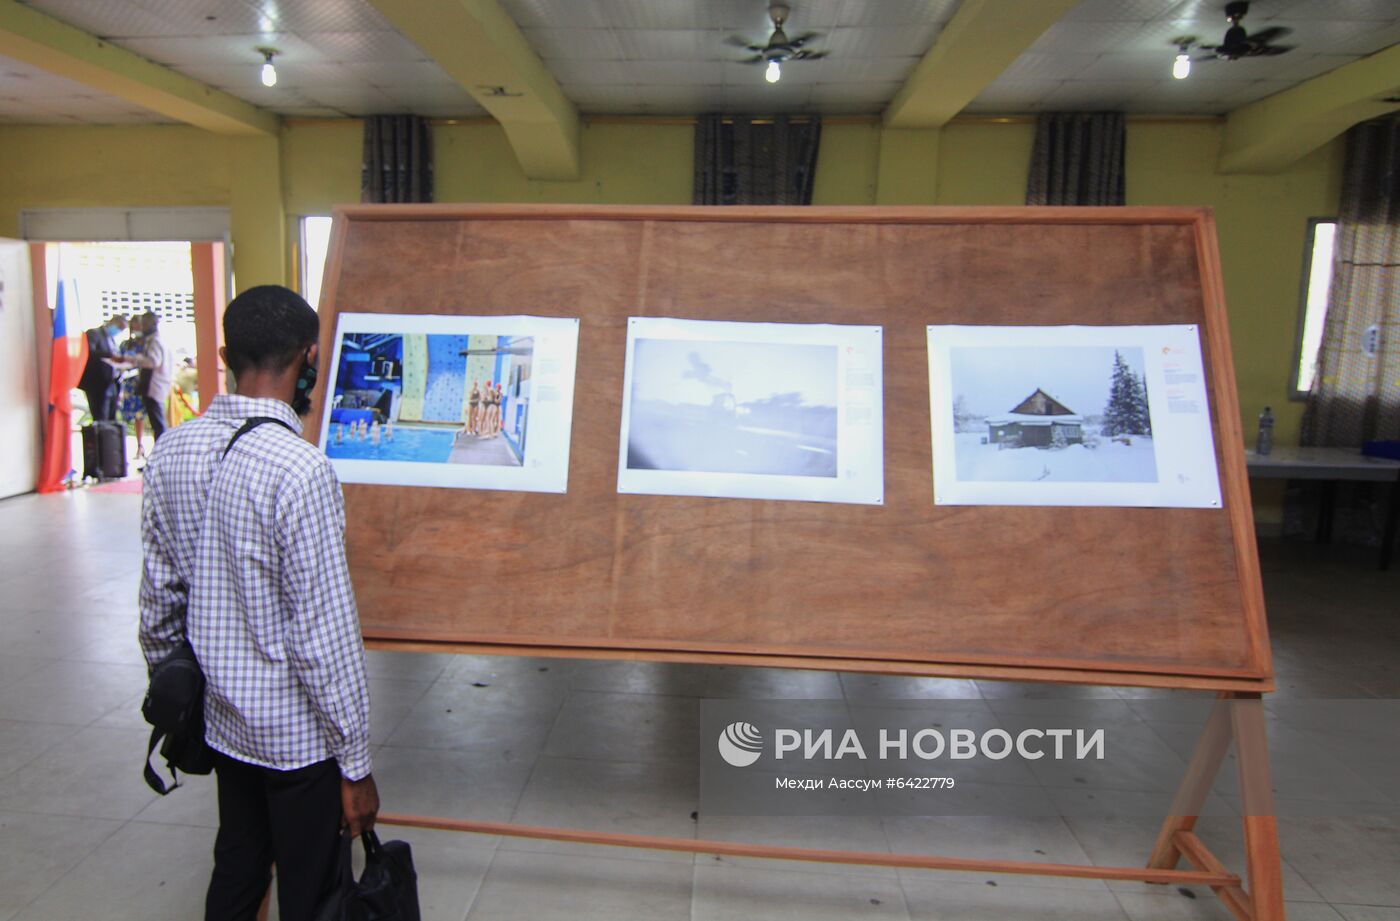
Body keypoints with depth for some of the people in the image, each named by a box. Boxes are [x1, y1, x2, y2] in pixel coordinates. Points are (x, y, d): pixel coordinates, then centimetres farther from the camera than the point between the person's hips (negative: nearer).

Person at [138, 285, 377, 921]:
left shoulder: (170, 452, -4)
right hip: (298, 732, -7)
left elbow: (158, 595, 6)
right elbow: (325, 633, -23)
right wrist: (355, 762, -13)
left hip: (221, 718, 7)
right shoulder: (301, 470, -26)